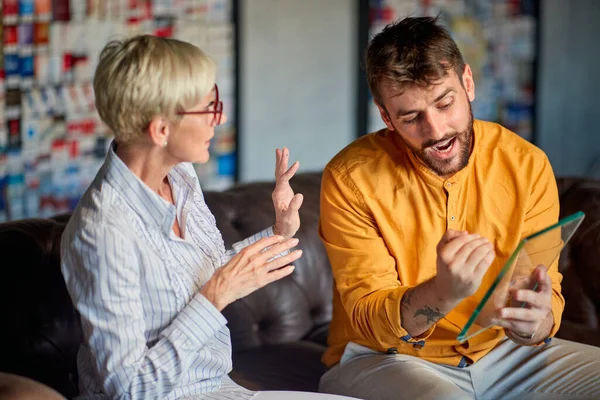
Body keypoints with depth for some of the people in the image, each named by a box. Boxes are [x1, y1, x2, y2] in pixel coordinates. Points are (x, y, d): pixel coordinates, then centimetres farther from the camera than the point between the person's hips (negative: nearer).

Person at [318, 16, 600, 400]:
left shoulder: (527, 165, -6)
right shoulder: (350, 178, -15)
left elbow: (547, 295, -6)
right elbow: (369, 321, -16)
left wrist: (535, 322, -32)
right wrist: (444, 293, -37)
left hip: (500, 350, 5)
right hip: (386, 359, -4)